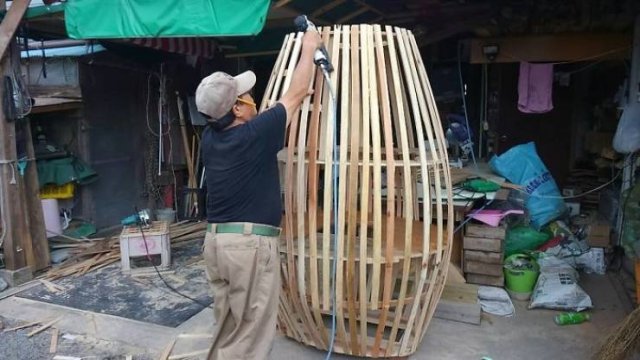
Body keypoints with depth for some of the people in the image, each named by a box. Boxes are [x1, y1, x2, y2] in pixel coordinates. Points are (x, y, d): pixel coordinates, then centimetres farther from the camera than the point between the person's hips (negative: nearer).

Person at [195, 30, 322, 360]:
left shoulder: (209, 138, 6)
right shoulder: (255, 134, -13)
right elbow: (297, 93, -1)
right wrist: (309, 49, 13)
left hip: (216, 240, 8)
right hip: (250, 243, -8)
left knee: (227, 326, 20)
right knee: (250, 333, 4)